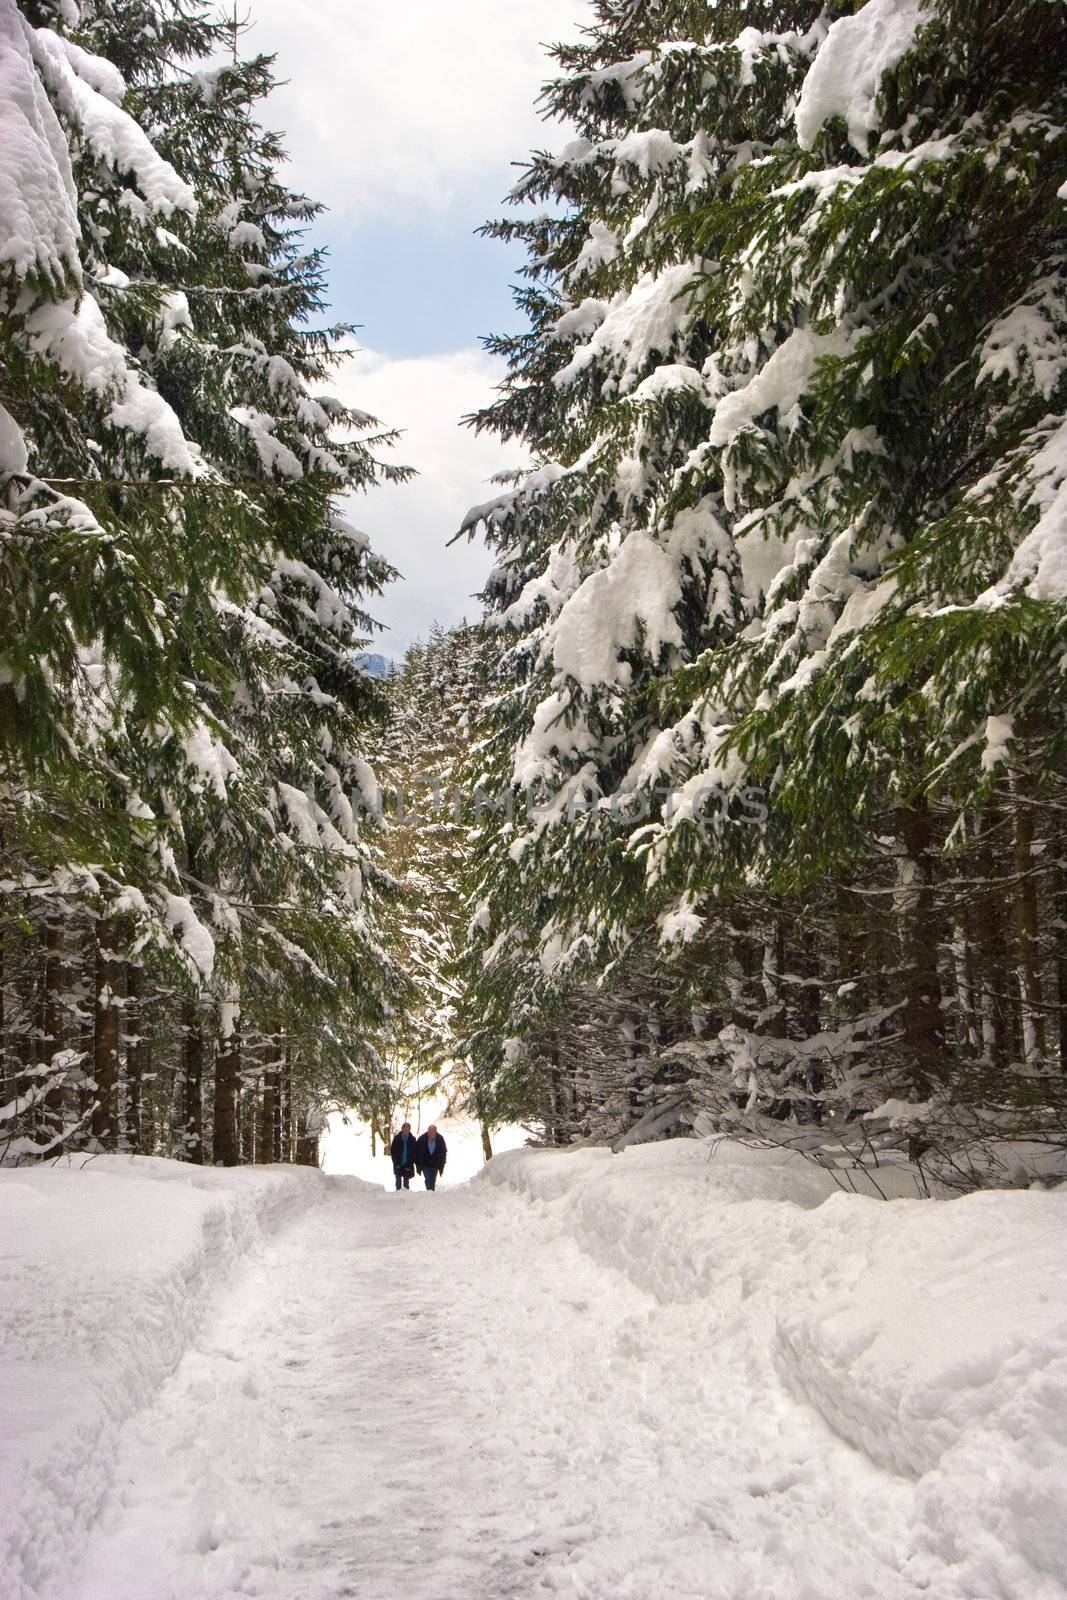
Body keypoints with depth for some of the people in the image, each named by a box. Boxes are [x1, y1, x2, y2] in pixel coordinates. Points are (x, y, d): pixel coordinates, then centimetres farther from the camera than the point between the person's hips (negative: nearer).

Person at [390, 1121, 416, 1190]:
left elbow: (414, 1153, 0)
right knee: (398, 1182, 1)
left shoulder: (412, 1139, -3)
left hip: (408, 1165, 0)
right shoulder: (397, 1138, -4)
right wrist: (396, 1163, -7)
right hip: (398, 1165, 0)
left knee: (406, 1182, 9)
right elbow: (392, 1151, 0)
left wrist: (410, 1163, -8)